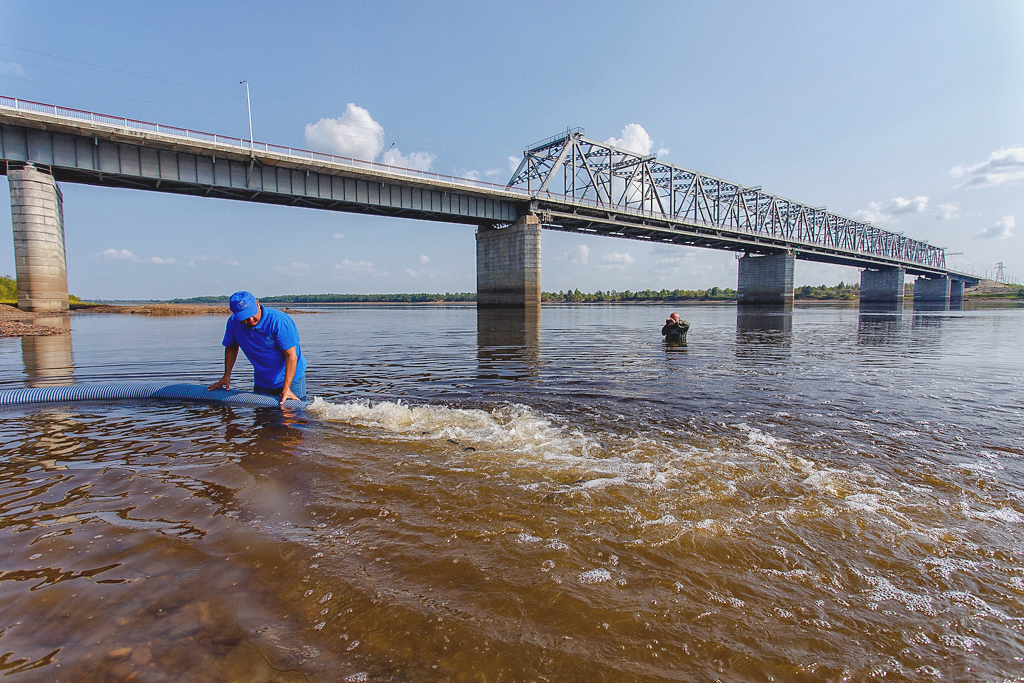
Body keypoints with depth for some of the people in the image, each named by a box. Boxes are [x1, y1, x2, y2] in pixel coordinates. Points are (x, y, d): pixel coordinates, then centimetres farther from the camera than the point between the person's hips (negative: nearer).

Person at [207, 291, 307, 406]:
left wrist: (286, 388, -29)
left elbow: (291, 356, -26)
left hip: (291, 379, -5)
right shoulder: (233, 322, -9)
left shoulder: (278, 321, -26)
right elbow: (231, 348, 10)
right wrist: (226, 376, 6)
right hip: (261, 382, 5)